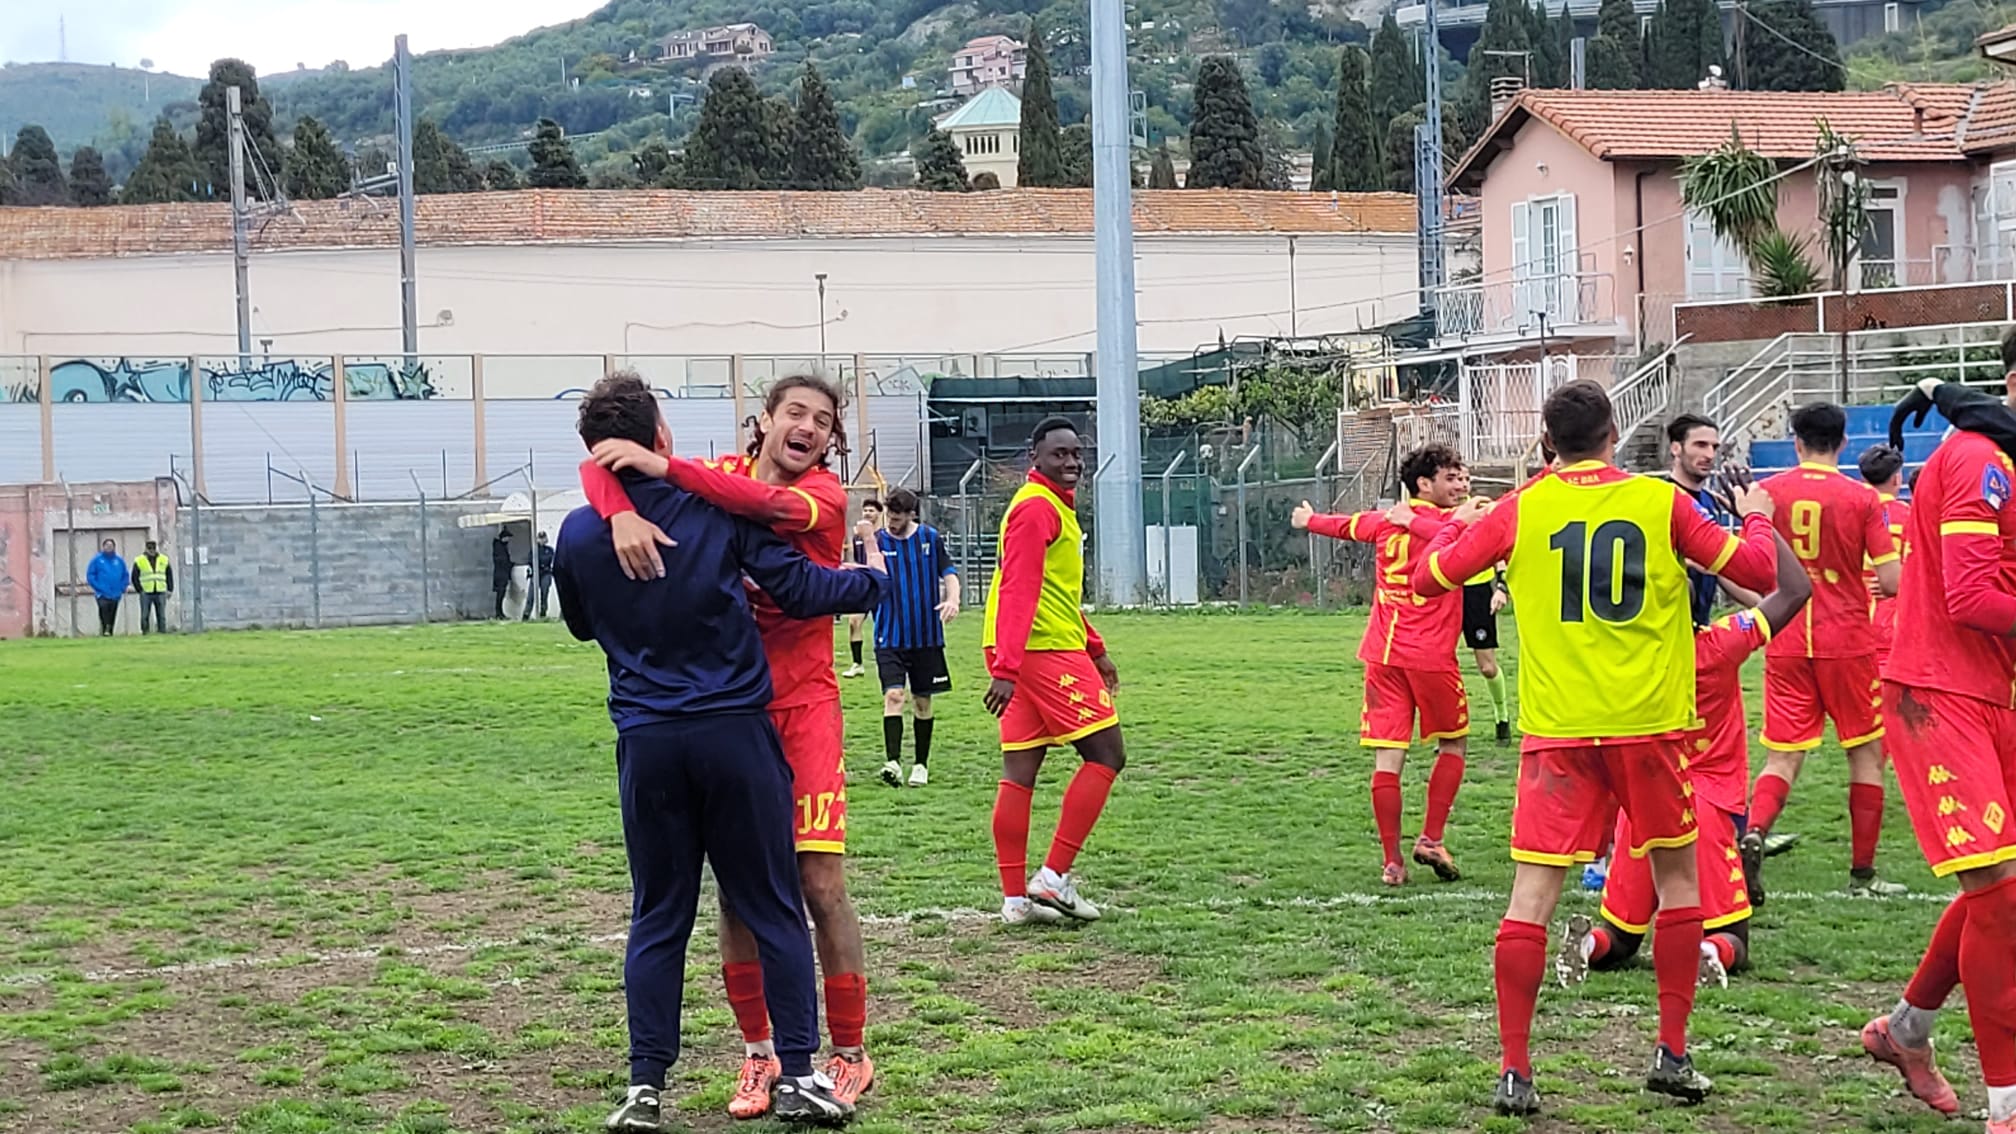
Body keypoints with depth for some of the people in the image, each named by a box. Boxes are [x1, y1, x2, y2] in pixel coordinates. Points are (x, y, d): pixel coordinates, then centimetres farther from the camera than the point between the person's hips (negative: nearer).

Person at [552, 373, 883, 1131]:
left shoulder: (577, 535, 1)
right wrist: (874, 582, 13)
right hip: (736, 732, -2)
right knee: (772, 907, 6)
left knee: (657, 918, 10)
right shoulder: (715, 507, -6)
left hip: (646, 743, 2)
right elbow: (796, 587, -4)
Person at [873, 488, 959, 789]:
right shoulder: (877, 540, 0)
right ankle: (893, 762, -22)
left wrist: (952, 599, -15)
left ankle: (921, 765, 19)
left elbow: (948, 572, 4)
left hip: (926, 636, 2)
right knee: (893, 695, -16)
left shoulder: (930, 537, 2)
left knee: (922, 700, 8)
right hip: (890, 636, -2)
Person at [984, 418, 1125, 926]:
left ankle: (1015, 898, 9)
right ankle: (1053, 878, -6)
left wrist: (1095, 649, 32)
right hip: (1046, 652, -10)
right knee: (1107, 754, -5)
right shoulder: (1037, 508, -11)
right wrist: (1006, 669, -26)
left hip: (1026, 656, 10)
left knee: (1020, 772, 7)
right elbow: (1018, 592, -20)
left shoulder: (1056, 506, 21)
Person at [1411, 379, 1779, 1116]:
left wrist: (1459, 525, 28)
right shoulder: (1660, 502, -1)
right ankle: (1672, 1054, 18)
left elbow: (1429, 577, 8)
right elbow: (1756, 571, 3)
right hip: (1649, 723, 0)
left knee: (1532, 894, 0)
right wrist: (1757, 518, 24)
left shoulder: (1519, 510, 1)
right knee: (1677, 877, 18)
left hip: (1556, 729, 0)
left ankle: (1515, 1072, -4)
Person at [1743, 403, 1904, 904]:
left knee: (1783, 757, 5)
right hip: (1848, 641, -2)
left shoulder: (1767, 492, 0)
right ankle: (1863, 873, 13)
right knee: (1866, 752, 12)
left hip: (1787, 643, 2)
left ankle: (1753, 833, -23)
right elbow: (1891, 581, -8)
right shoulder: (1862, 498, -6)